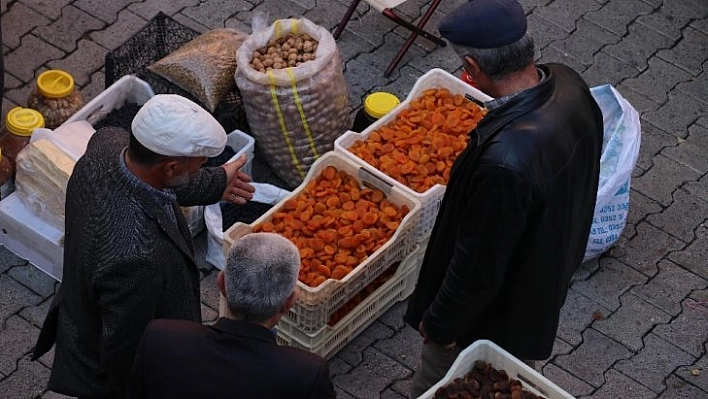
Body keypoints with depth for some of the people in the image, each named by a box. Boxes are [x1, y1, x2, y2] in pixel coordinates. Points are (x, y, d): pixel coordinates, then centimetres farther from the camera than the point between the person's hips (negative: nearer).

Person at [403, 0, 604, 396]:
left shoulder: (504, 162, -45)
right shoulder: (569, 84, -19)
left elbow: (477, 264, -29)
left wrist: (440, 325, -11)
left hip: (494, 310, -7)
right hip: (549, 272, 7)